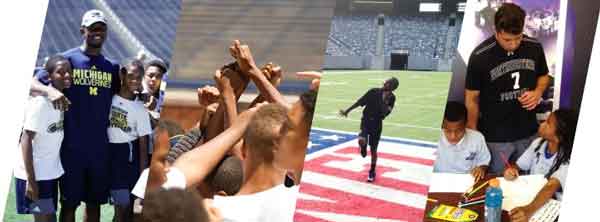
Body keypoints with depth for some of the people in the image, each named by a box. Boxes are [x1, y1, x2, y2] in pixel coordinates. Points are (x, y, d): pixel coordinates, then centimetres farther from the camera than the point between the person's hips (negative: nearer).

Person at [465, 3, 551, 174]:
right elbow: (471, 99, -9)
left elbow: (543, 76, 12)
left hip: (528, 133, 4)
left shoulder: (534, 47, -8)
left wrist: (538, 92, -11)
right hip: (495, 137, -3)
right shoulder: (480, 57, -19)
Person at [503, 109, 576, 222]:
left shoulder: (567, 160, -21)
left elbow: (551, 187, -35)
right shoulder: (538, 143, -4)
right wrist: (511, 170, -17)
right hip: (528, 197, 5)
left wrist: (529, 210, -51)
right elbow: (518, 166, 8)